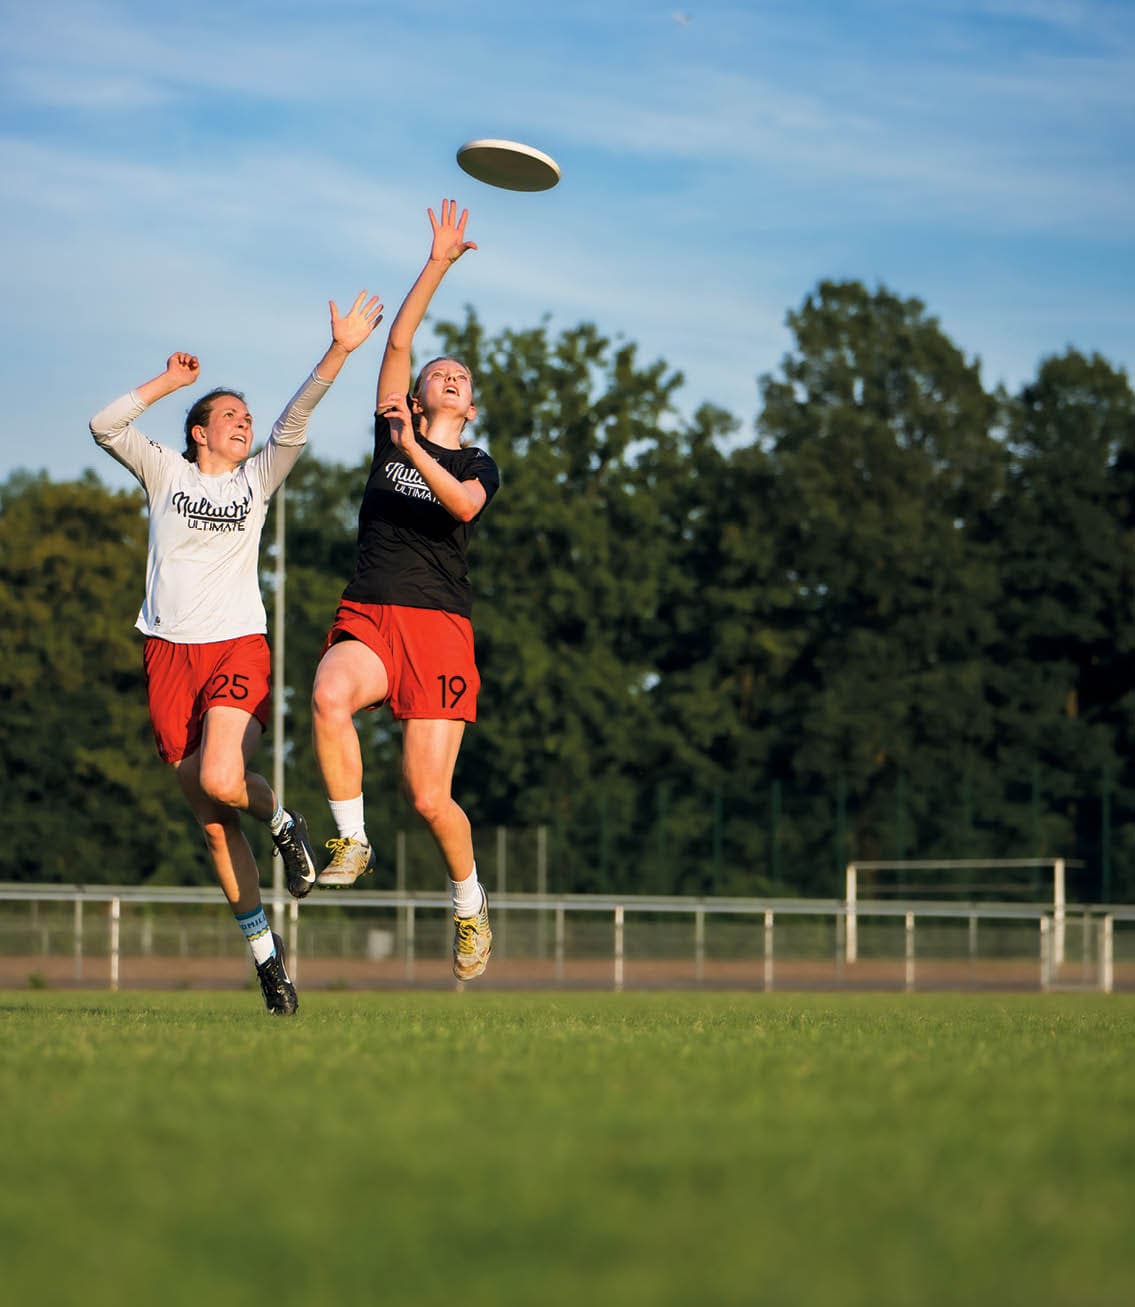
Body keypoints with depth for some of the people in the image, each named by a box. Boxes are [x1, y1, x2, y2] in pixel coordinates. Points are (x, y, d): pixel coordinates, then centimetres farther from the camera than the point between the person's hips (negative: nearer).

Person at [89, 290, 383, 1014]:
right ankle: (265, 948, 12)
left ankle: (282, 821, 7)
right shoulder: (166, 472, 12)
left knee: (220, 781, -27)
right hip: (171, 652, 1)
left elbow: (294, 422, 1)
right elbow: (105, 425, 2)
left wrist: (340, 350, -9)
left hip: (239, 650, -1)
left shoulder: (258, 478, 12)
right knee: (212, 821, 1)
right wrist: (169, 382, 3)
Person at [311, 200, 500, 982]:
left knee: (429, 796, -10)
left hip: (440, 626, -1)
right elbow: (398, 342, 10)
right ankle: (351, 843, -19)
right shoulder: (390, 434, 16)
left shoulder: (477, 465, 12)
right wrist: (438, 264, 10)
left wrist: (417, 456, -24)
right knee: (330, 697, -36)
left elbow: (464, 506, -11)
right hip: (369, 618, 1)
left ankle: (470, 900, 18)